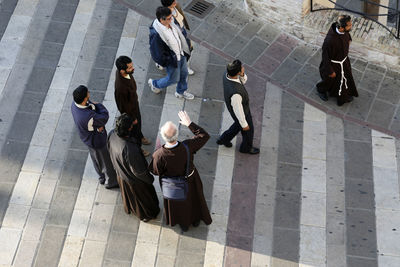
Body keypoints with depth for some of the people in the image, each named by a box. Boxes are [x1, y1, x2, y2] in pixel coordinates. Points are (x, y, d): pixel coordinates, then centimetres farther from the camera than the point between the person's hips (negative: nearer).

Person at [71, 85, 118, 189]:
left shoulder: (74, 104, -21)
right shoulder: (88, 117, -45)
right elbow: (104, 117, -27)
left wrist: (100, 124, -20)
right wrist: (98, 105, -11)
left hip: (88, 138, 8)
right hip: (97, 141, -8)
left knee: (96, 159, 32)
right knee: (107, 161, 19)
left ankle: (102, 177, 57)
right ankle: (111, 182, 44)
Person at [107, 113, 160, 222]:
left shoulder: (112, 134, -28)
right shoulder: (130, 150, -46)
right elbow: (139, 171, -30)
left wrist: (134, 125, -20)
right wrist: (150, 179, -11)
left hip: (120, 173, 6)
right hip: (134, 179, -6)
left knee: (128, 193, 36)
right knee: (142, 196, 27)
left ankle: (129, 208, 66)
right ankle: (146, 214, 56)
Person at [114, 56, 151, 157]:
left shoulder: (121, 71, -22)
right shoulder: (120, 87, -46)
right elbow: (123, 106, -29)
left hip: (134, 103, 7)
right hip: (129, 110, -7)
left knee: (138, 122, 33)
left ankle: (140, 137, 64)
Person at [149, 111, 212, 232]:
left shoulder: (159, 155, -41)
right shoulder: (187, 147, -39)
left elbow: (156, 171, -19)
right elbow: (204, 136, -23)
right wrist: (189, 123, -19)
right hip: (189, 181, 1)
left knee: (178, 203, 31)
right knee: (193, 198, 33)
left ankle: (183, 223, 59)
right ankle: (195, 219, 60)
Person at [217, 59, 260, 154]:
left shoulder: (227, 74, -26)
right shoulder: (235, 93, -49)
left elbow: (244, 80, -6)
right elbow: (238, 111, -32)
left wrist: (242, 74, -31)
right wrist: (244, 125, -14)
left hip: (241, 105, 7)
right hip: (241, 113, -6)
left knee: (239, 124, 36)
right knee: (248, 130, 25)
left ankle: (224, 139, 54)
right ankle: (246, 147, 55)